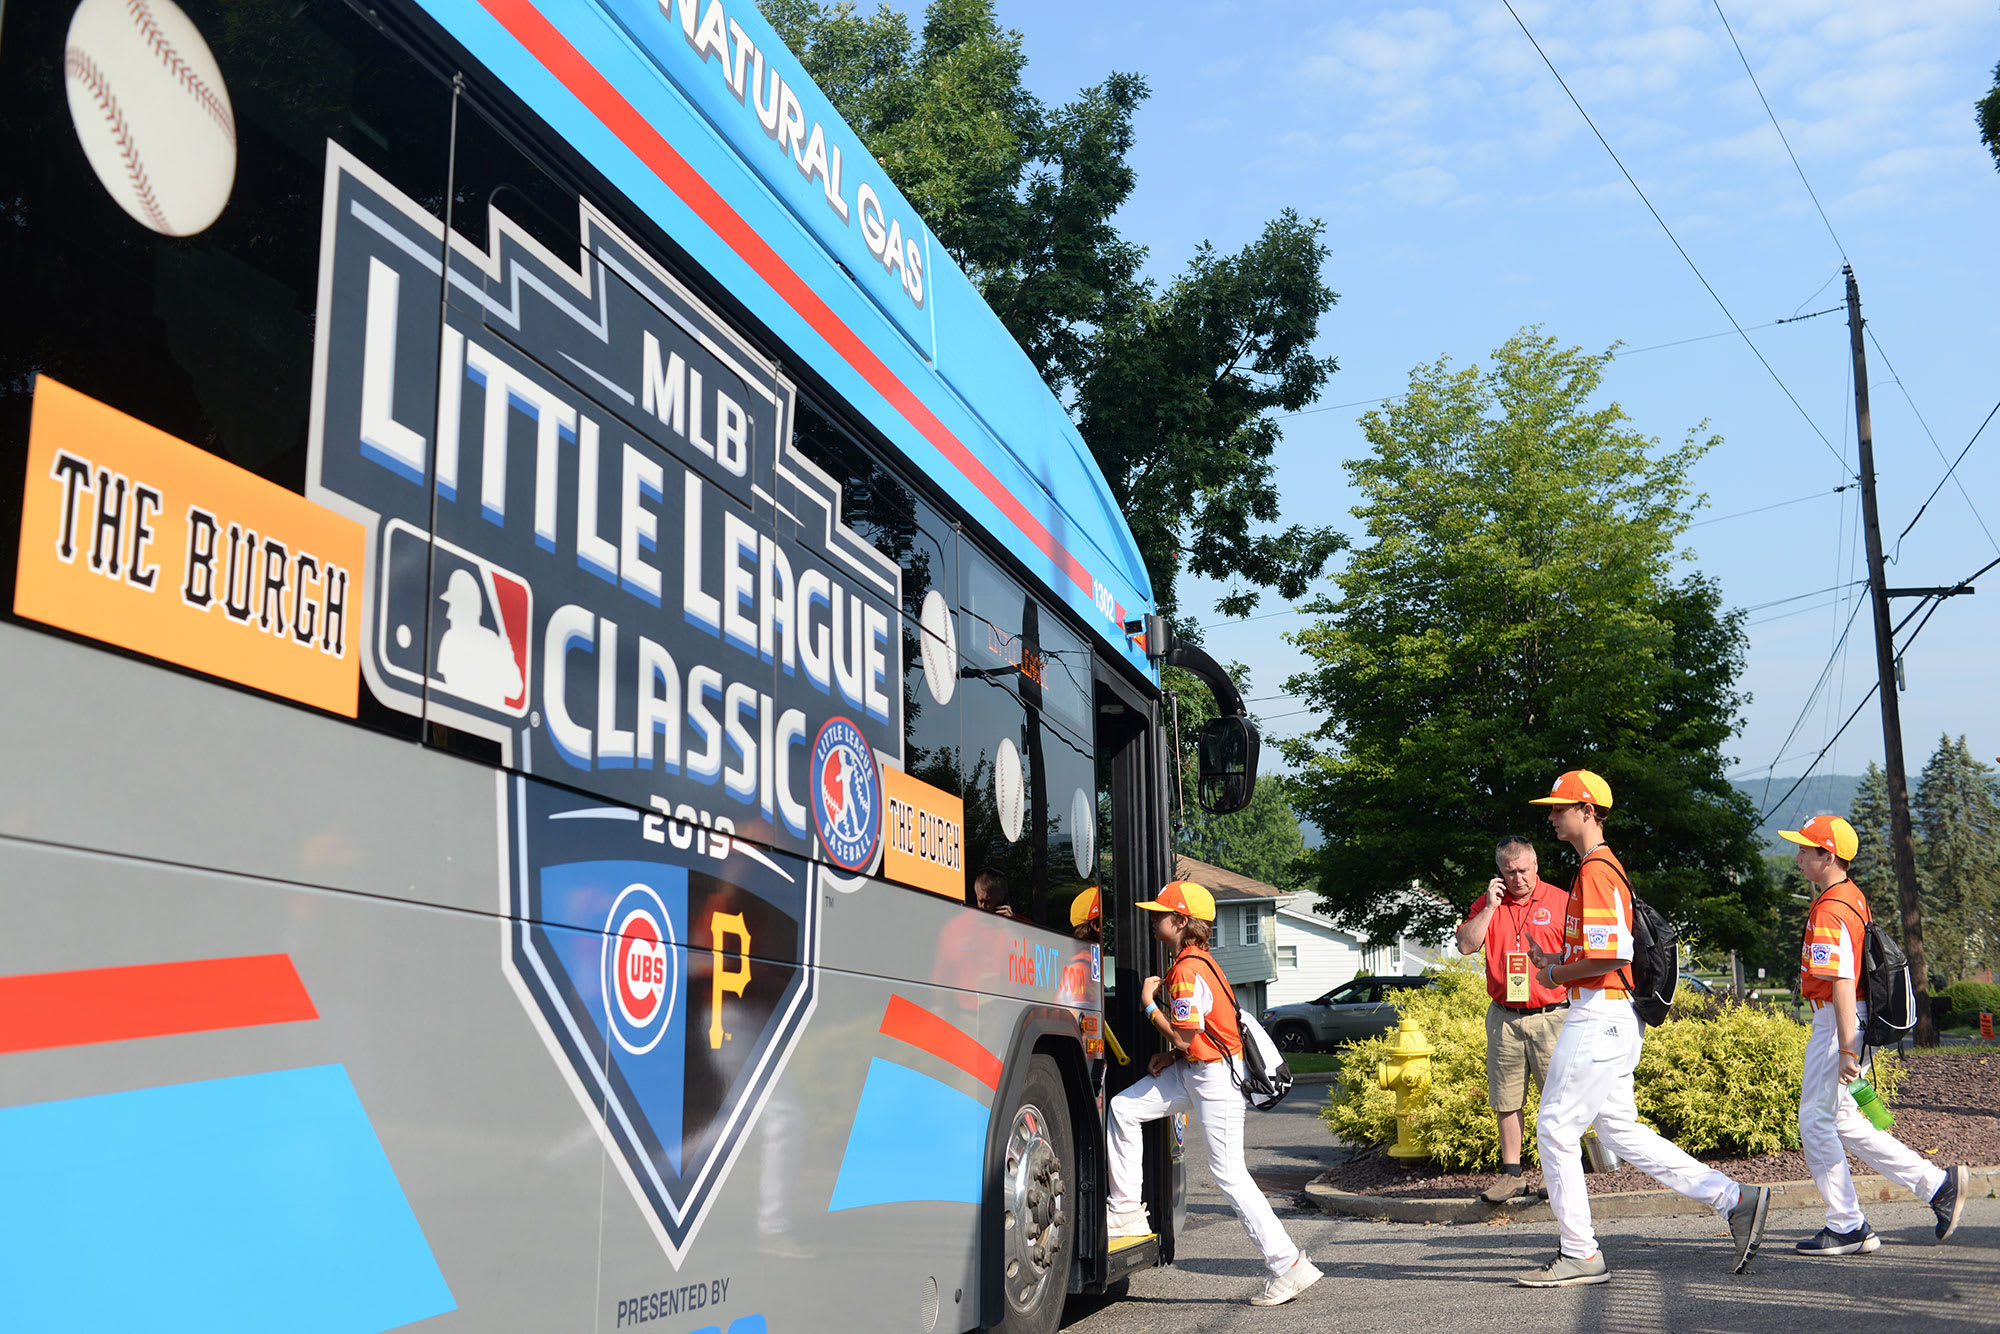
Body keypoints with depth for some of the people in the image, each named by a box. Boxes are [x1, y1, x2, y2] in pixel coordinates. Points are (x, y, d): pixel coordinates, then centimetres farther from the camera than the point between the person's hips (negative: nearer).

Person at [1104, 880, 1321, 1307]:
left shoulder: (1188, 970, -21)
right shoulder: (1194, 961, 10)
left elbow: (1183, 1038, -21)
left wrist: (1149, 1003, -9)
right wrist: (1170, 1057, 8)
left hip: (1216, 1078, -10)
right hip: (1192, 1070, 10)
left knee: (1228, 1173, -7)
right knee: (1123, 1109, 6)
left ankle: (1287, 1265, 0)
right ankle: (1127, 1212, 13)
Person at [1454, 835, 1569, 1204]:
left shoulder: (1560, 901, 1)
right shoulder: (1487, 904, 9)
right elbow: (1466, 945, -2)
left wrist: (1579, 1013, -5)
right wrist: (1490, 907, -8)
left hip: (1551, 1017, -2)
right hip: (1503, 1018, 3)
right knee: (1506, 1101, 5)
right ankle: (1511, 1174, 13)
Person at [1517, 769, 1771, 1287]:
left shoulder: (1595, 873, -16)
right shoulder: (1604, 868, 17)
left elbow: (1614, 955, -24)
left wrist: (1559, 974, -10)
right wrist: (1556, 960, 13)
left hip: (1599, 1017, -11)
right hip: (1608, 1017, 11)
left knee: (1556, 1128, -4)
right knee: (1621, 1130, 15)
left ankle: (1580, 1256, 4)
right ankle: (1735, 1200, 15)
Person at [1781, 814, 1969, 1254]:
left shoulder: (1829, 912, -21)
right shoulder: (1852, 896, 12)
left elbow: (1842, 985, -26)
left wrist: (1846, 1051, -28)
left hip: (1838, 1023, -10)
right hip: (1842, 1022, 10)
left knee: (1816, 1122, -3)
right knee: (1840, 1120, 17)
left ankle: (1847, 1229, 5)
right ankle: (1935, 1182, 18)